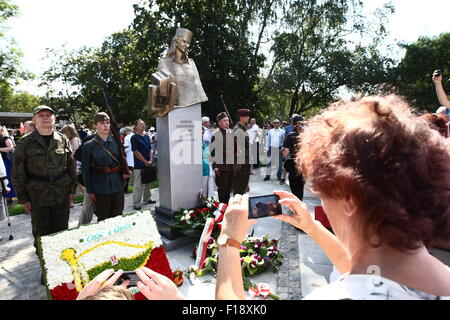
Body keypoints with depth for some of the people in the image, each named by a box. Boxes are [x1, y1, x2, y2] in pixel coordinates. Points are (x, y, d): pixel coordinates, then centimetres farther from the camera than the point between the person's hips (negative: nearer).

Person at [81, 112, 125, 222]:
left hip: (117, 186, 3)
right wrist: (89, 191, -4)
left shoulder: (116, 142, 5)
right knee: (103, 219, 8)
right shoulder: (89, 146, -4)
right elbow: (86, 170, -2)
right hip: (100, 188, -3)